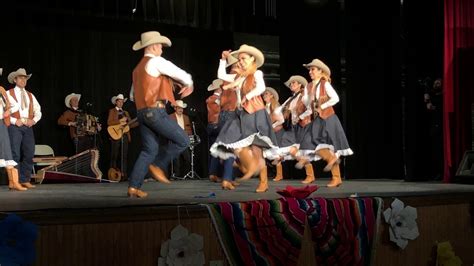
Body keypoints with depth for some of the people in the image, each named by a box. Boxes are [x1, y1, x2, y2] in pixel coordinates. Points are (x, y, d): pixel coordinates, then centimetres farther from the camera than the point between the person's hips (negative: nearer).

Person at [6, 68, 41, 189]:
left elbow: (38, 111, 19)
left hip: (28, 126, 5)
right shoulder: (8, 94, 3)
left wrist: (34, 120, -1)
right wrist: (14, 121, -14)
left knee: (29, 154, 2)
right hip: (14, 126, -5)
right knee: (15, 154, -8)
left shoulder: (30, 95, 19)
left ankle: (25, 180, 9)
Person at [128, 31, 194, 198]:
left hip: (142, 112, 9)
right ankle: (158, 165, -1)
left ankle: (133, 187, 2)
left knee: (149, 150, 8)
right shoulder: (156, 61, -5)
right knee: (182, 141, -3)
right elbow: (180, 75, -2)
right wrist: (189, 84, 19)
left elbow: (133, 95, 28)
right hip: (155, 111, -9)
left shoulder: (138, 69, 22)